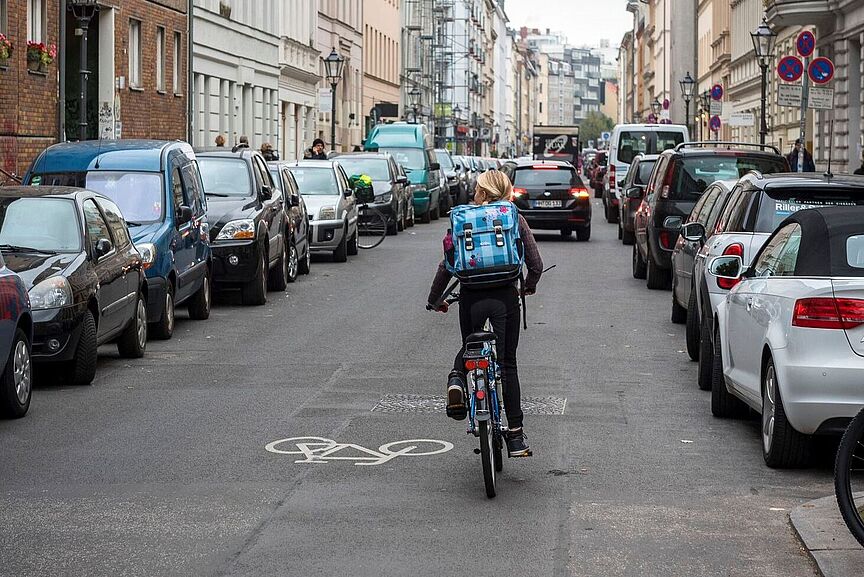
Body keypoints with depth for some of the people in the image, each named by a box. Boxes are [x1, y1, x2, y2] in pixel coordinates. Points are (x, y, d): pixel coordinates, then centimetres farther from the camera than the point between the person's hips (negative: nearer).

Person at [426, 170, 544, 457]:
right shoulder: (515, 219, 2)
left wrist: (435, 300, 16)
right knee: (507, 364, 9)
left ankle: (457, 379, -7)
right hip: (506, 297, 0)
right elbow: (536, 264, 1)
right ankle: (515, 435, 7)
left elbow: (447, 266, 2)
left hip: (471, 296, 0)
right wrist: (529, 286, 23)